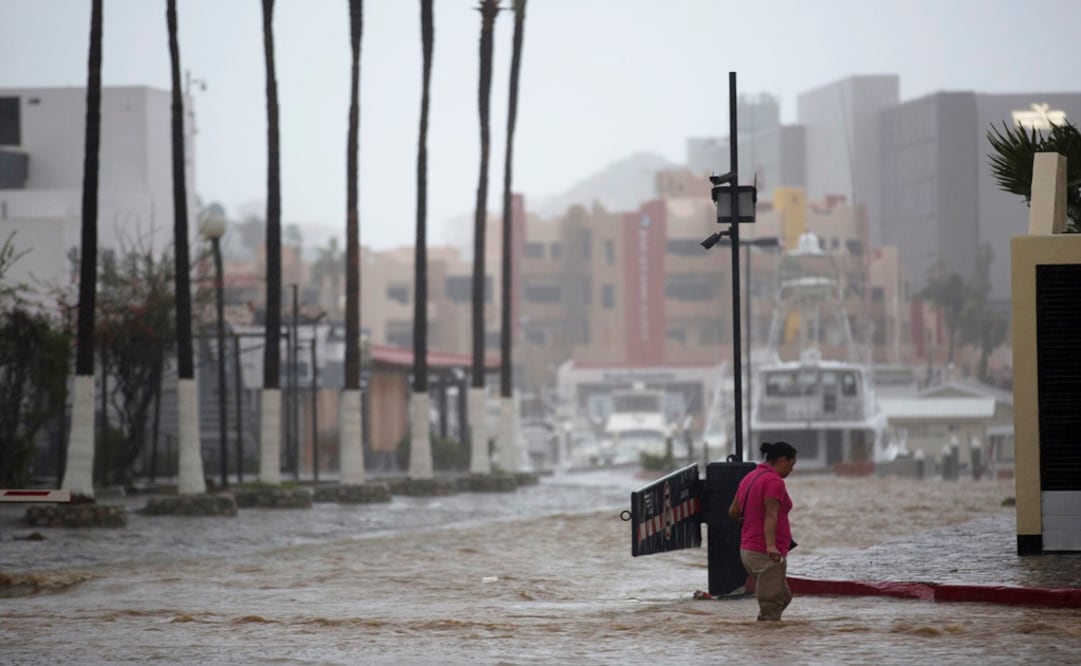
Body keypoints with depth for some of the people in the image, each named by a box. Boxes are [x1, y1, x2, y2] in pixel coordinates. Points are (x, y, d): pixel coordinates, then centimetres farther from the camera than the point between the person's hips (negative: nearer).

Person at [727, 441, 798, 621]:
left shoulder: (750, 478, 13)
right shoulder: (774, 481, -14)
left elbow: (733, 512, 18)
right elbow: (771, 515, -26)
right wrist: (771, 545, -37)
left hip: (748, 550, 9)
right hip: (766, 555, -9)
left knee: (783, 597, 21)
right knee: (771, 607, -8)